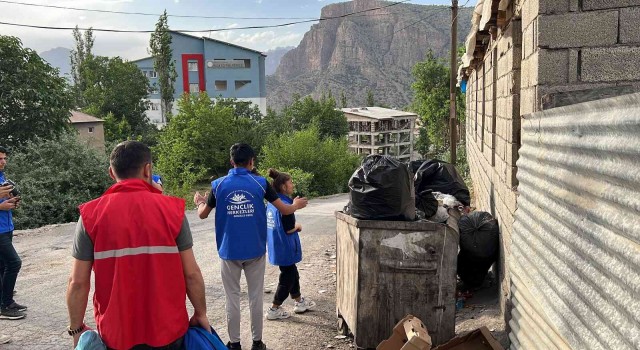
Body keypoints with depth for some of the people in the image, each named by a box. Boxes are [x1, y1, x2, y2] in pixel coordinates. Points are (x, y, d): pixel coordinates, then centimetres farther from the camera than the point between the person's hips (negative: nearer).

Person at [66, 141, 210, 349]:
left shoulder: (91, 215, -7)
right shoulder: (172, 209, -9)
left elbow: (78, 282, -7)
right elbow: (191, 274, -8)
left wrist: (77, 329, 6)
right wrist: (200, 313, 5)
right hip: (168, 330, 0)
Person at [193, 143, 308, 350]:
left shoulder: (219, 185, -3)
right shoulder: (260, 183, -5)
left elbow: (203, 215, 8)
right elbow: (284, 210, -1)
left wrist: (199, 202, 30)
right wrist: (296, 206, 21)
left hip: (229, 251, 0)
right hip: (255, 250, 0)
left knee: (232, 298, 10)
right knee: (256, 297, 10)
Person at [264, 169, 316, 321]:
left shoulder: (271, 203, 5)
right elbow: (289, 229, -22)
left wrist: (293, 225, 11)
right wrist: (298, 226, -2)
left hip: (277, 247, 9)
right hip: (285, 249, -9)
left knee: (292, 274, 22)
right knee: (287, 278, 6)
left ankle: (299, 302, 36)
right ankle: (274, 310, 15)